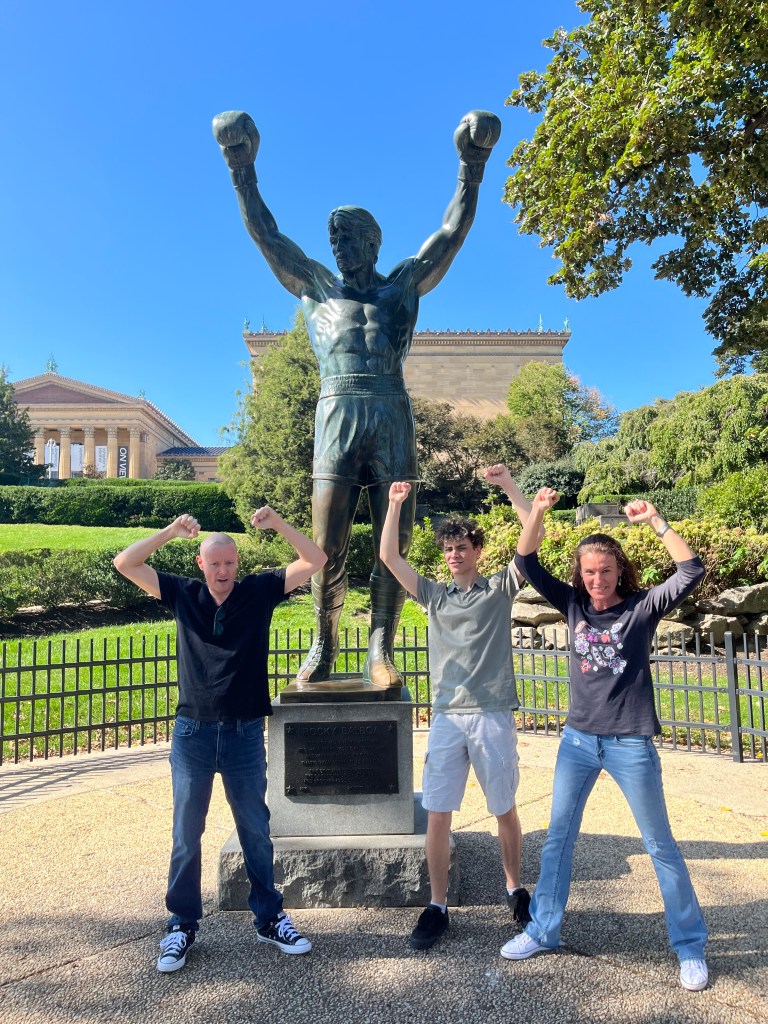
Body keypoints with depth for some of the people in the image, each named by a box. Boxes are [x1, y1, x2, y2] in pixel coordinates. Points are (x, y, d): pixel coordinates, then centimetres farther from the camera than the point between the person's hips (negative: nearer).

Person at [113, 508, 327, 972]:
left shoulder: (260, 591, -3)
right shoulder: (183, 595, 0)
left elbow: (315, 560, -7)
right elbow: (125, 563, -4)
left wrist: (277, 523, -18)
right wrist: (170, 531, -16)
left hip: (245, 733, 0)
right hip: (192, 733, 1)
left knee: (256, 830, 12)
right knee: (186, 834, 11)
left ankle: (270, 918, 28)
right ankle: (182, 925, 29)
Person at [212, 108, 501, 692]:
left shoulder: (404, 285, 21)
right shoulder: (317, 287, 23)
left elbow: (453, 232, 17)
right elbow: (266, 235, 20)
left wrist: (472, 168, 12)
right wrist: (243, 172, 15)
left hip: (392, 415, 0)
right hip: (337, 413, 0)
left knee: (395, 543, -3)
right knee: (327, 544, -5)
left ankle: (381, 649, 4)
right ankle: (323, 645, 9)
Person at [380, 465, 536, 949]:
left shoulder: (500, 589, 3)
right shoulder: (435, 595, 10)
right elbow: (389, 557, 4)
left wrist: (509, 486, -13)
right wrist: (396, 504, -3)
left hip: (493, 716, -2)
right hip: (447, 717, 2)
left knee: (505, 810, 13)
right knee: (437, 815, 1)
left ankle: (516, 889, 35)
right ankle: (438, 906, 18)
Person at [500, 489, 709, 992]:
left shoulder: (643, 606, -8)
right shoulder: (573, 604, 0)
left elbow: (692, 572, -21)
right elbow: (528, 566, -4)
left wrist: (655, 521, -25)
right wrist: (538, 512, -15)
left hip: (631, 744, -3)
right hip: (578, 739, 4)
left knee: (661, 846, 10)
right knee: (559, 837, 12)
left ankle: (691, 945, 29)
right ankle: (543, 930, 28)